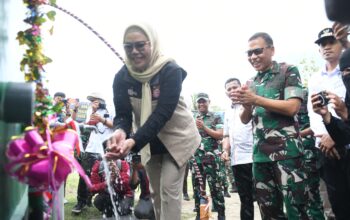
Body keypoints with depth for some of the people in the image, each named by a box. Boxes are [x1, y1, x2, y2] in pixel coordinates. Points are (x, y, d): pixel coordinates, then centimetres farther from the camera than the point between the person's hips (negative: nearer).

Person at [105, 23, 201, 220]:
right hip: (149, 141, 5)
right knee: (156, 191, 15)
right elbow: (122, 113, -16)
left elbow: (163, 113, -33)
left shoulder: (171, 70, -26)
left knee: (170, 189, -8)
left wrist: (134, 142, -45)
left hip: (177, 136, -4)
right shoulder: (122, 77, -13)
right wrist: (120, 131, -41)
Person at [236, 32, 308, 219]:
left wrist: (256, 100, -14)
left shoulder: (288, 71, 1)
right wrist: (246, 105, -7)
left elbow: (292, 107, -11)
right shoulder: (252, 83, 16)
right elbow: (245, 119, 14)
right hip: (259, 154, 6)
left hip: (286, 150, -5)